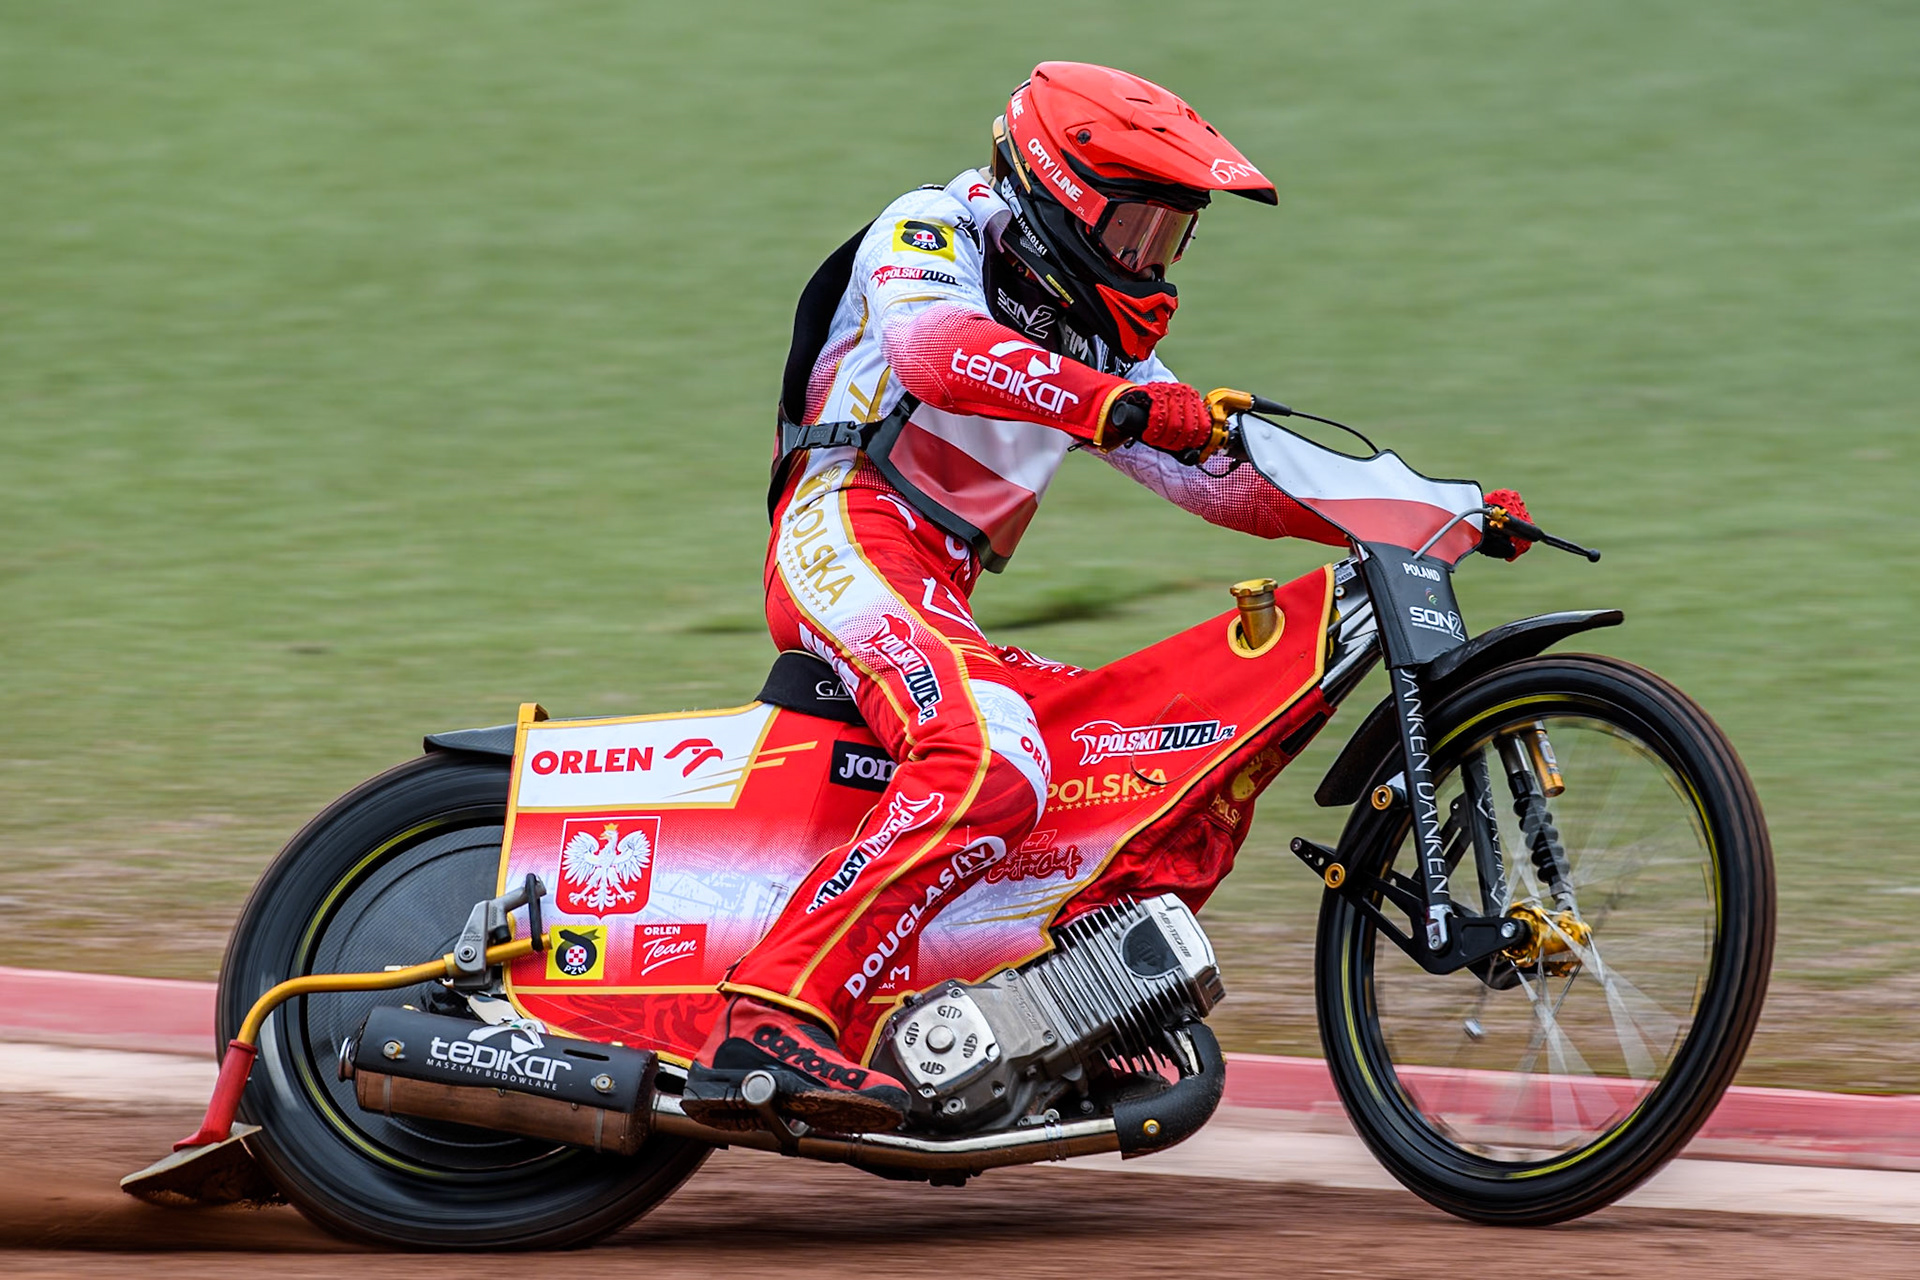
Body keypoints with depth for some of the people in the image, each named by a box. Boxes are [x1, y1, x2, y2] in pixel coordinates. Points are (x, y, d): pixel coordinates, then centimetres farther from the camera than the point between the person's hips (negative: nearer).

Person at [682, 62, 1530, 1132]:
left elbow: (1222, 476, 24)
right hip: (850, 534, -9)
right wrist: (1117, 402, -35)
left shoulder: (1100, 343, 28)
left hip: (936, 598, 9)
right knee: (991, 765, -34)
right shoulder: (930, 231, 3)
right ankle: (769, 1029, -46)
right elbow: (933, 346, -21)